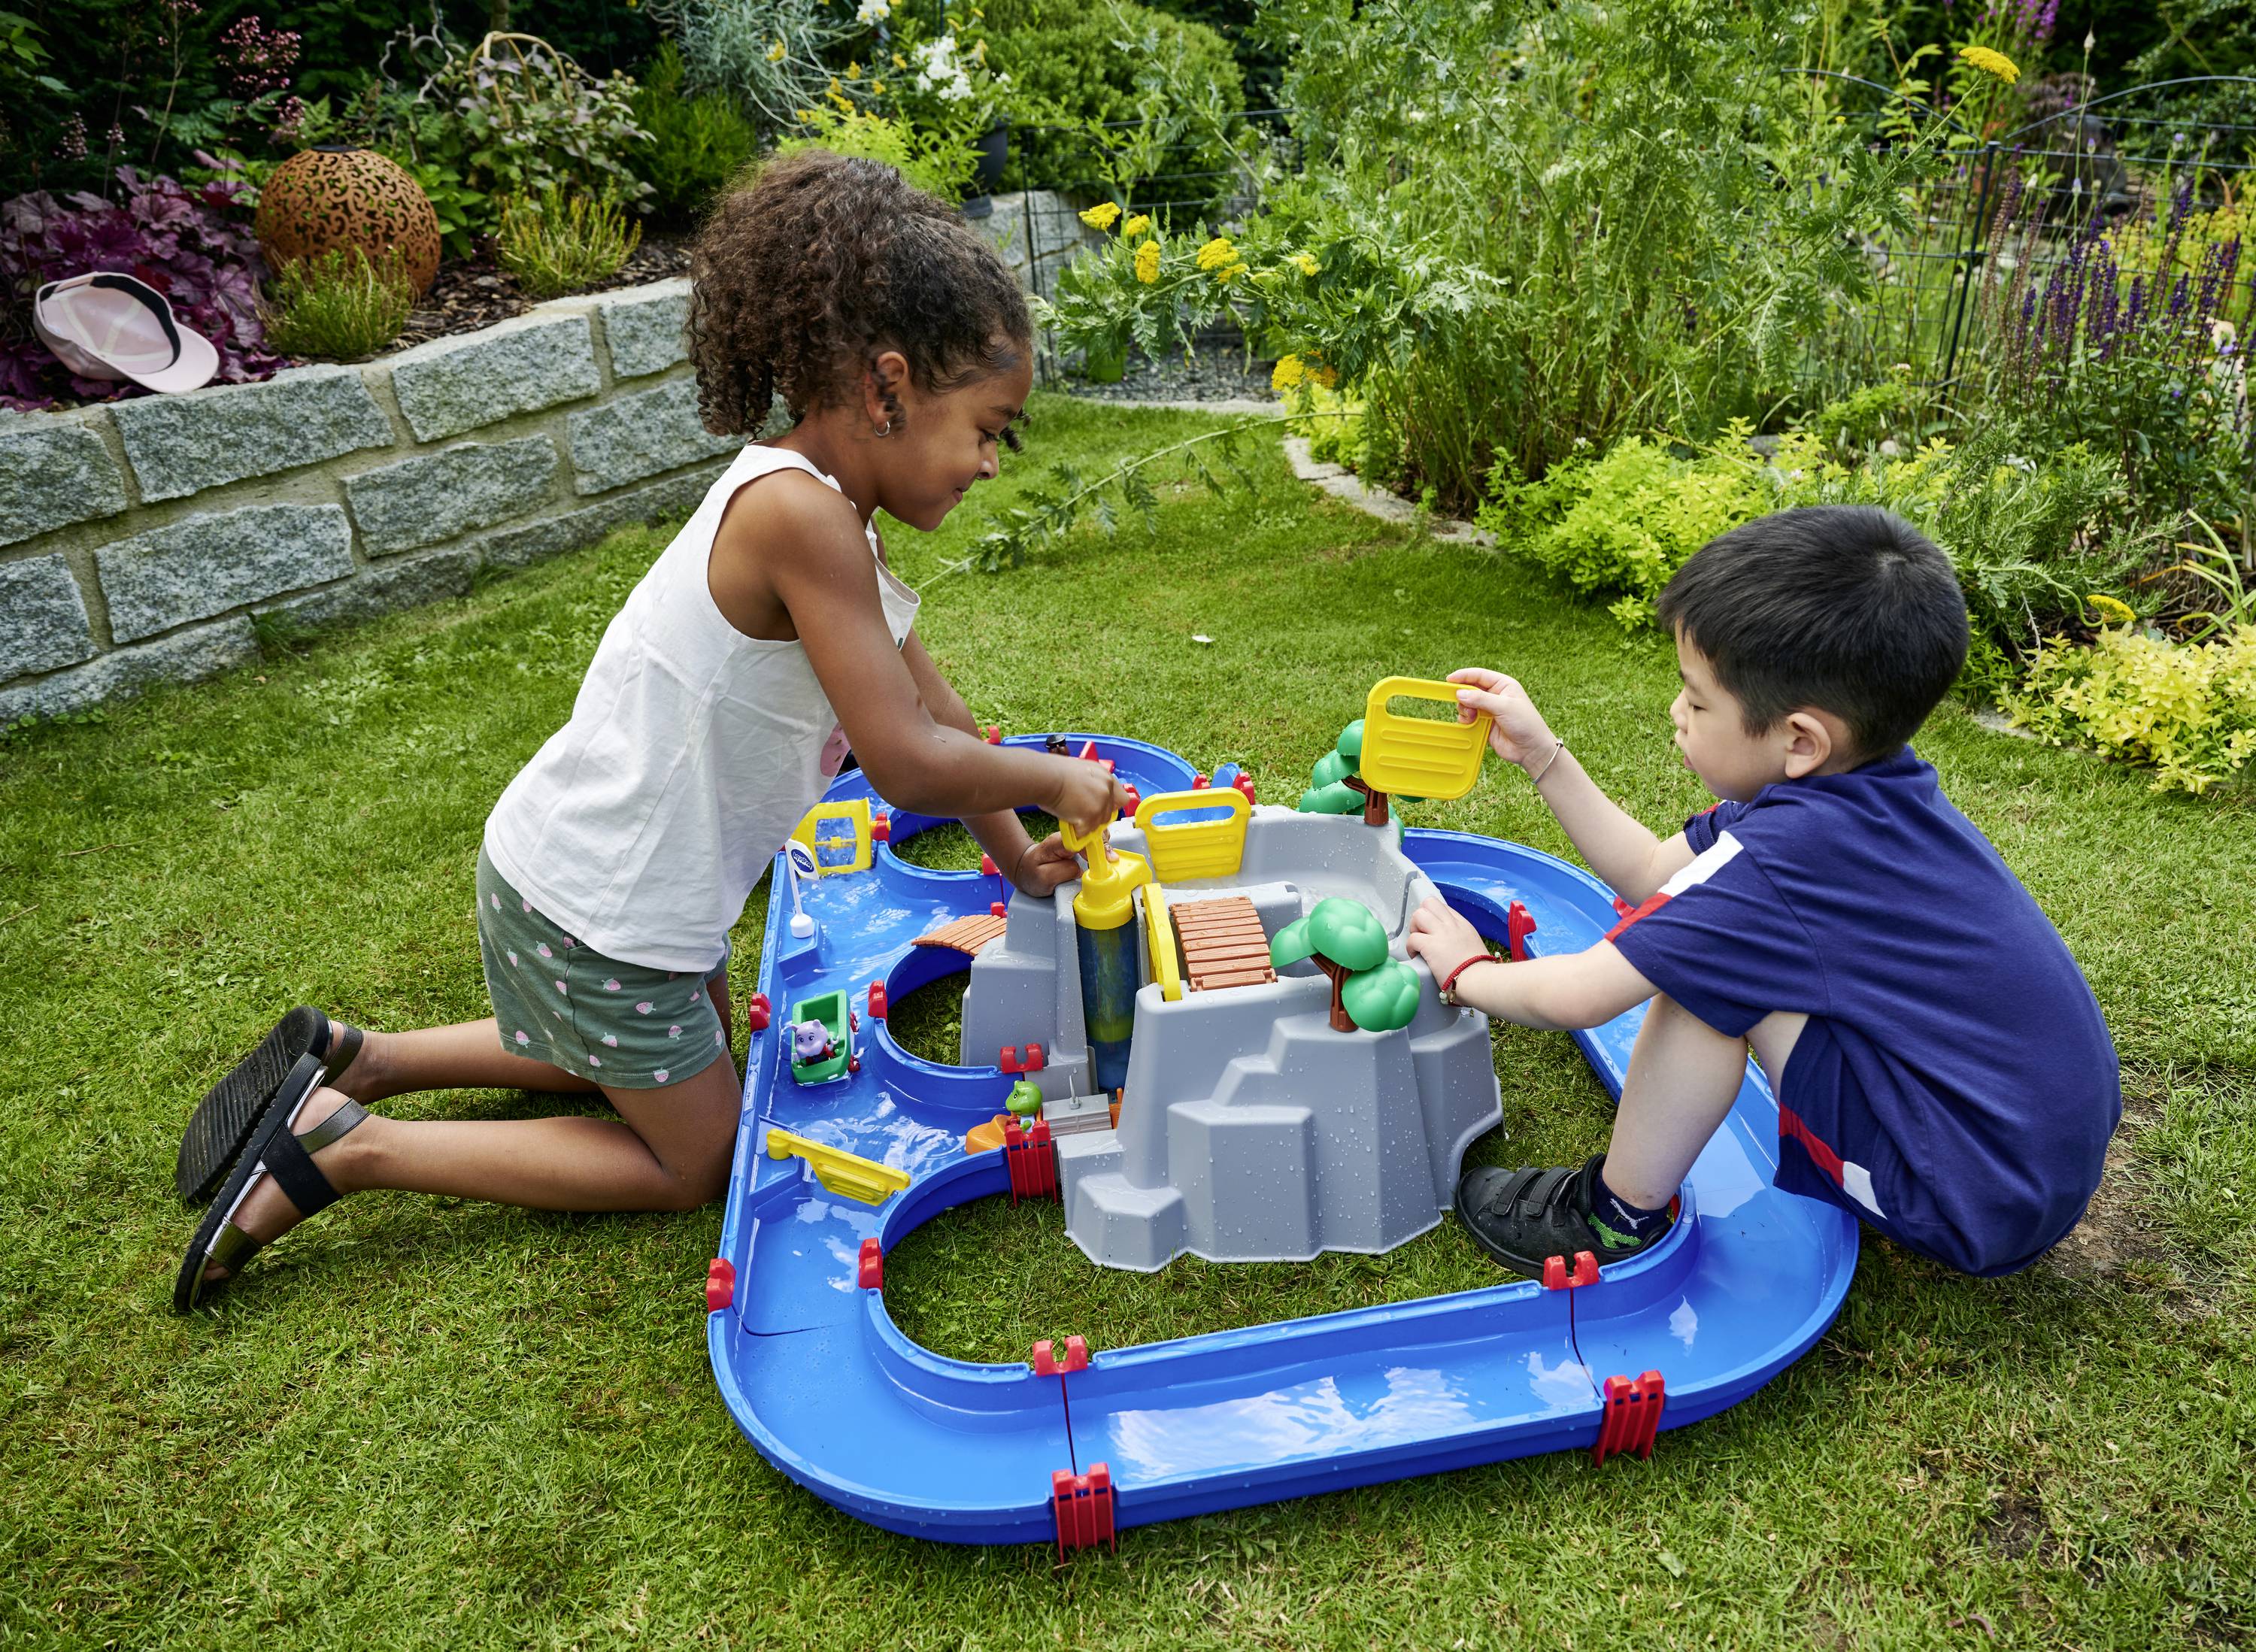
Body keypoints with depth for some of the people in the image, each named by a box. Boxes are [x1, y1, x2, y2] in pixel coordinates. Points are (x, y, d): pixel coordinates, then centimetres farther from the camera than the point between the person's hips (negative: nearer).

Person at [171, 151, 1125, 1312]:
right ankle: (340, 1145, 11)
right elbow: (908, 765, -28)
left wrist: (1017, 857, 12)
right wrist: (1055, 781, -11)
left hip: (586, 872, 9)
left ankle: (355, 1059, 30)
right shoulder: (799, 516, -29)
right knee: (696, 1160, 11)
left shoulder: (821, 507, 3)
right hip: (595, 912, -9)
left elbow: (929, 707, 9)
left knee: (687, 1057, 32)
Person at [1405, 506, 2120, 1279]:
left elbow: (1577, 996, -23)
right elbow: (1653, 875, 9)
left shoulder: (1789, 851, -27)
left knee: (1708, 963, -18)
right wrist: (1541, 753, 6)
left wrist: (1467, 971, -3)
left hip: (1984, 1206, -9)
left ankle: (1618, 1215, 0)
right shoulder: (1852, 786, -1)